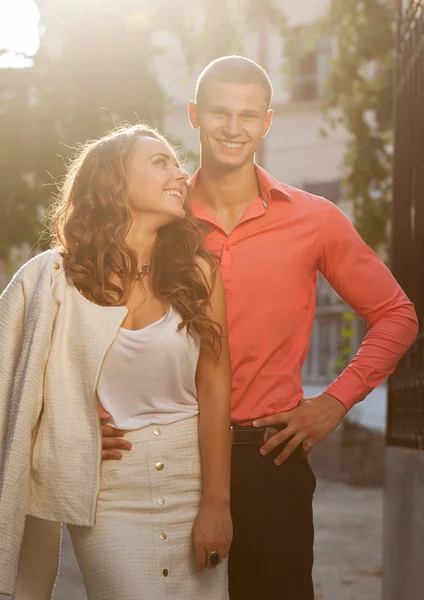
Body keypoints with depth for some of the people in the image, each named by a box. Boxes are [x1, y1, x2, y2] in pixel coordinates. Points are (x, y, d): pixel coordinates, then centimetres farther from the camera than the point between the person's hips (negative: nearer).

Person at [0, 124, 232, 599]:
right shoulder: (52, 278, -5)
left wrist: (216, 503, -7)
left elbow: (214, 388, -4)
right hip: (108, 490, -2)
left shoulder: (196, 273, -1)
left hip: (191, 475, 2)